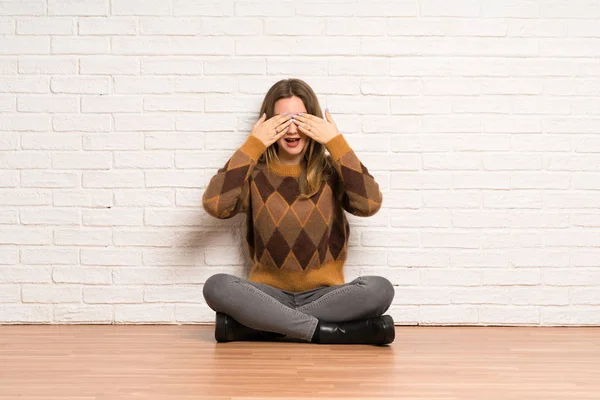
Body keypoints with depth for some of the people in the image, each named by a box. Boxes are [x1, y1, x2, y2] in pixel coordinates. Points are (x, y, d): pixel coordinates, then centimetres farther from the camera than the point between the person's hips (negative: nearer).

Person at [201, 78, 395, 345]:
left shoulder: (331, 172, 4)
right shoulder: (255, 173, 3)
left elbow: (370, 204, -15)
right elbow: (214, 205, -16)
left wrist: (336, 143, -12)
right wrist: (252, 145, -13)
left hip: (324, 295, 1)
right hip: (269, 294, 0)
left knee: (380, 289, -28)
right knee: (216, 286, -29)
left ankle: (258, 325, -24)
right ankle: (327, 331, -28)